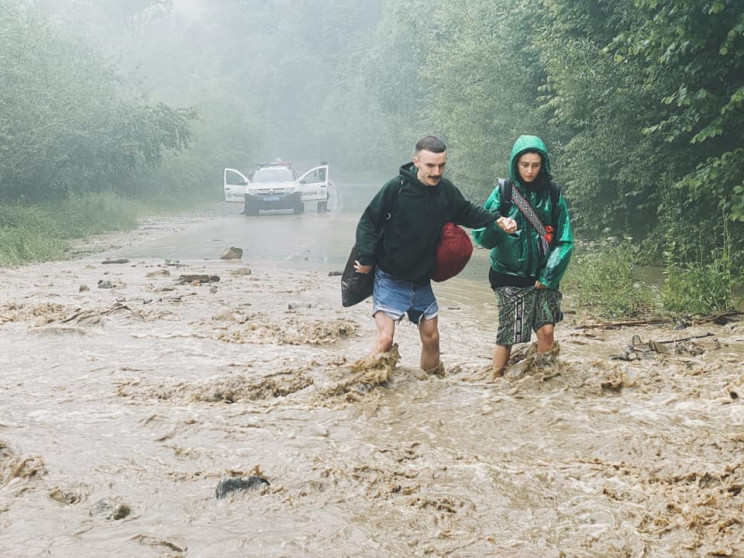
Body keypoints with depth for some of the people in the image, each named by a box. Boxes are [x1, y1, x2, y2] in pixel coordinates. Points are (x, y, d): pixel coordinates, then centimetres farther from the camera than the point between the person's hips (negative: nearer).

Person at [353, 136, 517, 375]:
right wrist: (366, 259, -16)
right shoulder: (396, 188, -19)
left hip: (422, 280, 5)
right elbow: (368, 223, -12)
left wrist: (497, 219, -2)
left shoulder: (447, 190, -4)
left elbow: (467, 212, 13)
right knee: (385, 338, -15)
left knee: (431, 337, 14)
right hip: (390, 279, -5)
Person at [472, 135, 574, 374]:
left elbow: (564, 240, 3)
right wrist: (497, 227, -28)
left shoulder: (553, 194, 3)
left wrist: (549, 276, -5)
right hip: (510, 276, -1)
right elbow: (481, 235, -6)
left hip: (543, 276, 2)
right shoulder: (504, 192, -1)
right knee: (507, 336, -4)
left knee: (546, 330, -9)